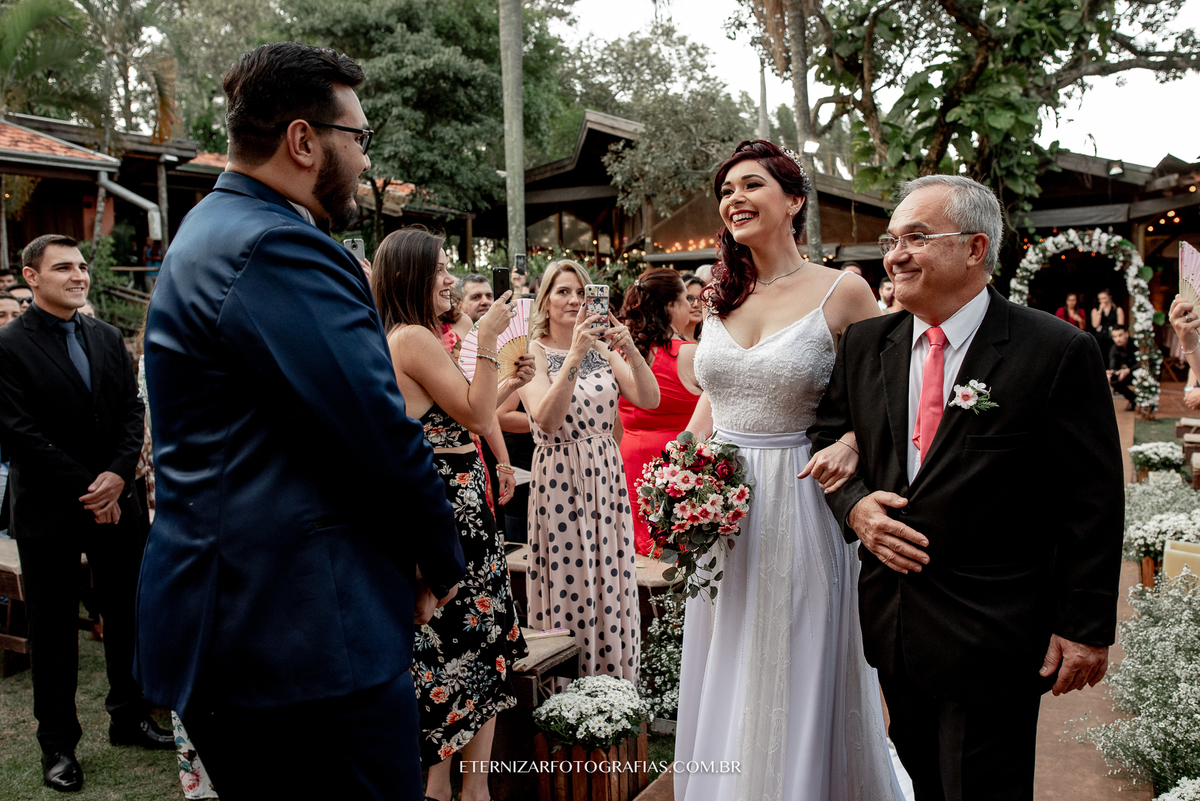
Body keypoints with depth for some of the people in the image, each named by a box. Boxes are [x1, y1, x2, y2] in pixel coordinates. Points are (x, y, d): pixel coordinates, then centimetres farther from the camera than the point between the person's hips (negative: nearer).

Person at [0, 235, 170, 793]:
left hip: (114, 502, 5)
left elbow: (133, 412, 5)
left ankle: (129, 716, 29)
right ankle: (58, 743, 22)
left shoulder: (108, 338, 8)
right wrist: (86, 490, -15)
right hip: (48, 512, -5)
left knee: (127, 616, 12)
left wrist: (117, 476, -10)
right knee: (54, 630, 8)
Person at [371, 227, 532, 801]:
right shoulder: (416, 338, -17)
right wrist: (486, 340, -15)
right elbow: (477, 417, -16)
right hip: (450, 510, -10)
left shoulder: (397, 339, 14)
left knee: (447, 643, 15)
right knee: (478, 637, 1)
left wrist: (508, 384, 12)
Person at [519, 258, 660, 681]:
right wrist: (575, 355, -25)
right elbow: (547, 419, -19)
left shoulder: (603, 348, 8)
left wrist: (630, 350, -17)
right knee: (568, 585, 2)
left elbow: (650, 400, -2)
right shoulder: (534, 352, -4)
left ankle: (614, 685, 24)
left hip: (607, 475, 4)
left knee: (612, 581, 8)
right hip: (559, 476, -4)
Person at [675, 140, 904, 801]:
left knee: (796, 682, 7)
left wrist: (852, 443, -21)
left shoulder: (843, 292, -8)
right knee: (723, 679, 16)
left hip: (798, 504, -4)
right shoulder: (723, 295, 7)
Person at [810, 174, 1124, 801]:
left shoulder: (1059, 352, -11)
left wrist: (1086, 629, -8)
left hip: (993, 633, -5)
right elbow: (828, 438, 12)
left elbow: (1092, 506, -9)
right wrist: (853, 505, -8)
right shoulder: (865, 344, 4)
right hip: (892, 625, 5)